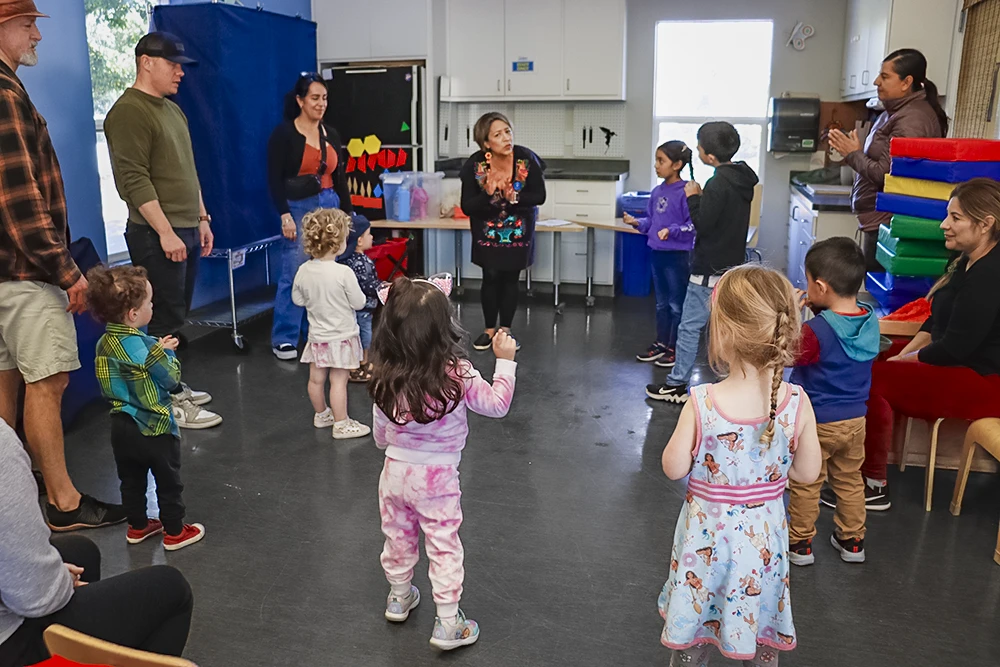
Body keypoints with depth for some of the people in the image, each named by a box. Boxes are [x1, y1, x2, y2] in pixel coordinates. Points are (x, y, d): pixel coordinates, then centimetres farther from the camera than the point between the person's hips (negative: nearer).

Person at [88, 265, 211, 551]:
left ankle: (137, 526, 35)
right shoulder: (141, 346, -25)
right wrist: (166, 351, -1)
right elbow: (171, 379, -17)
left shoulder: (105, 343, -1)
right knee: (168, 483, 9)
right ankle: (175, 532, 20)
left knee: (131, 480, 20)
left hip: (122, 425, 7)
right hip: (155, 428, -7)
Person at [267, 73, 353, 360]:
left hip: (329, 207, 6)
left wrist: (348, 214, 15)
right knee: (294, 273, -7)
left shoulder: (332, 135, 13)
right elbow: (274, 179, -9)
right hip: (298, 208, -5)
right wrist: (284, 215, -17)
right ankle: (284, 339, 3)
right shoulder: (283, 133, -4)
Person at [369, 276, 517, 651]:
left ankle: (399, 597, 44)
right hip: (438, 478, -4)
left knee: (398, 538, 22)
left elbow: (380, 436, 2)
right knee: (444, 546, 9)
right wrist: (505, 361, -2)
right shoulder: (457, 374, -22)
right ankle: (447, 623, 16)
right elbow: (497, 404, -10)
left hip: (395, 472, 4)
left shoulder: (385, 377, -9)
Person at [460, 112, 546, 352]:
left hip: (518, 229, 1)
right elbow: (467, 206, -17)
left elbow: (540, 196, -14)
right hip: (488, 230, 0)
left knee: (511, 278, 5)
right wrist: (488, 195, -36)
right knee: (491, 277, 0)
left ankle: (506, 330, 19)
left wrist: (515, 197, -31)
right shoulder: (474, 165, -21)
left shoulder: (527, 159, -22)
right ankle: (489, 330, 17)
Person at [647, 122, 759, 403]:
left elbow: (702, 224, -19)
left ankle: (677, 385, 8)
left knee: (690, 326, 0)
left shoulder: (718, 184, -21)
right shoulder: (742, 179, 7)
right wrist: (701, 199, 6)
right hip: (733, 264, 9)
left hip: (710, 269, -9)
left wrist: (693, 198, -7)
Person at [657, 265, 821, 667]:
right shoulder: (797, 403, -17)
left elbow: (674, 468, -14)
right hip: (763, 532, 3)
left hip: (707, 531, -2)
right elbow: (807, 472, -5)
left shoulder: (702, 403, -26)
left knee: (693, 623, 21)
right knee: (761, 629, 25)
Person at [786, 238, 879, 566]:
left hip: (816, 422, -6)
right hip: (855, 419, 6)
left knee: (805, 484, 10)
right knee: (850, 480, 21)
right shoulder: (870, 321, -7)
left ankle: (799, 544, 23)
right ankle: (852, 541, 33)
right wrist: (818, 308, -4)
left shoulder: (814, 331, -28)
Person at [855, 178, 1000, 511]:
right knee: (876, 367, 1)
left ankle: (873, 487, -6)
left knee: (871, 380, -18)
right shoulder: (970, 261, 8)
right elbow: (937, 322, 13)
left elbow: (954, 348, -24)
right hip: (960, 363, 10)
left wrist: (902, 360, -9)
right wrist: (901, 356, 0)